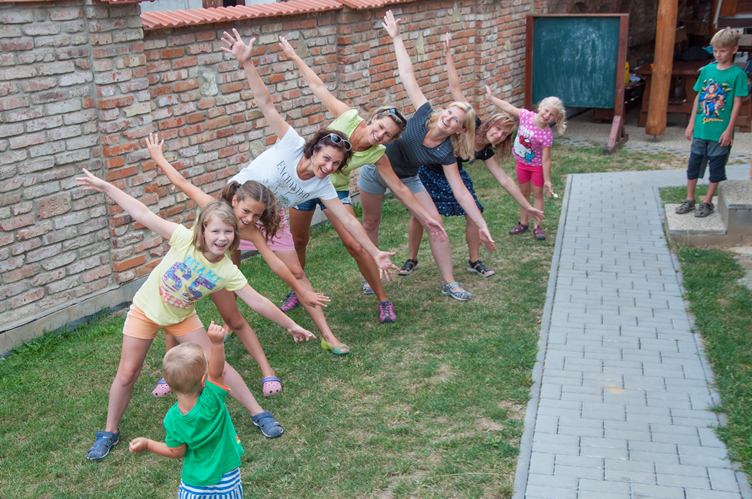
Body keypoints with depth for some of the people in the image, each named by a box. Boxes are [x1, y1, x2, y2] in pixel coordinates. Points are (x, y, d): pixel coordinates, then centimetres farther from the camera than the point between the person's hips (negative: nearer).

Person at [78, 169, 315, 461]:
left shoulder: (228, 272, -22)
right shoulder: (184, 239, -29)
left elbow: (258, 302, -15)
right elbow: (143, 214, -29)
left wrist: (290, 325, -11)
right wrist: (105, 186, -31)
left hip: (181, 318, 2)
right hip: (145, 311, -1)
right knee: (127, 374, 3)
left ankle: (258, 414, 14)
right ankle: (110, 432, 24)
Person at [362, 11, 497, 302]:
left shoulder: (446, 153, -22)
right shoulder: (425, 114, -24)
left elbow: (460, 192, -22)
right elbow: (407, 76, -22)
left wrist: (481, 226, -26)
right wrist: (396, 38, -22)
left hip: (406, 180, 1)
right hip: (375, 170, -1)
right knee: (371, 223, 10)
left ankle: (448, 283, 2)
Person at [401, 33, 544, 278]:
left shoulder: (485, 151, -9)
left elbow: (504, 179, -5)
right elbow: (455, 88, -24)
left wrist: (527, 207, -7)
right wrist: (448, 54, -28)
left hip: (451, 175, 5)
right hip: (427, 170, -5)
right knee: (418, 215, -4)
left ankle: (474, 261, 12)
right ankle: (412, 259, 15)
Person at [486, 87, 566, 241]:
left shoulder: (547, 135, -29)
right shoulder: (526, 115, -19)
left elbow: (546, 160, -25)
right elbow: (508, 108, -6)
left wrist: (547, 181, -22)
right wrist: (491, 97, 1)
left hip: (537, 166, -5)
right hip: (522, 163, 5)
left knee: (537, 194, 7)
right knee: (524, 193, 17)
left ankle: (537, 226, 16)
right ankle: (523, 223, 31)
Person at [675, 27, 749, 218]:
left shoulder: (737, 74, -8)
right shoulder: (707, 70, 3)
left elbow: (737, 103, -8)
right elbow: (698, 97, 9)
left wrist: (729, 130, -12)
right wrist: (691, 123, 7)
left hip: (721, 131, -4)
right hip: (701, 129, 4)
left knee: (716, 168, 8)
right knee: (693, 164, 11)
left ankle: (707, 202, 20)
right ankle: (689, 200, 24)